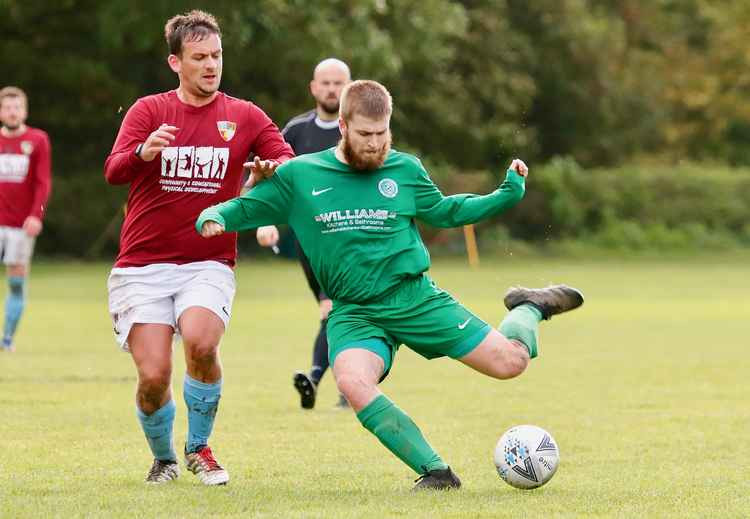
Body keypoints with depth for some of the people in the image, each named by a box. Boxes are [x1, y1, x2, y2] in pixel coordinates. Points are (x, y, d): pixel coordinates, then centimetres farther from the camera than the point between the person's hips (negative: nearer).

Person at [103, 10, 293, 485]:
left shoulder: (245, 116, 7)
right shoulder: (149, 110, 3)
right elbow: (113, 171, -11)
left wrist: (269, 168, -21)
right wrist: (144, 152, -33)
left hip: (209, 263, 0)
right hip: (142, 266, 0)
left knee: (201, 342, -28)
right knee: (154, 376, -12)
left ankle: (199, 448, -3)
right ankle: (163, 459, 19)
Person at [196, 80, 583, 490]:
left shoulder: (405, 169, 6)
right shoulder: (299, 175, 2)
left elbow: (444, 211, 22)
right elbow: (246, 208, 10)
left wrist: (507, 194, 12)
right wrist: (215, 217, -13)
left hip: (415, 298, 1)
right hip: (353, 313, -1)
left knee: (510, 362, -7)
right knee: (353, 383, -35)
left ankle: (528, 309, 31)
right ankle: (436, 471, -26)